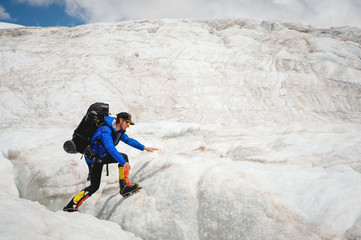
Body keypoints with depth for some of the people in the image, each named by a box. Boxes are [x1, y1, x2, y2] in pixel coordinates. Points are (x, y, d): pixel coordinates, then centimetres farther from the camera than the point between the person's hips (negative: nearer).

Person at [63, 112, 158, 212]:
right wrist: (123, 162, -45)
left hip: (103, 156, 8)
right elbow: (110, 148, -40)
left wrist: (144, 148, 5)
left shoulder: (119, 131, 0)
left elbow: (129, 140, 12)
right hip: (94, 158, -8)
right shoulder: (105, 130, -29)